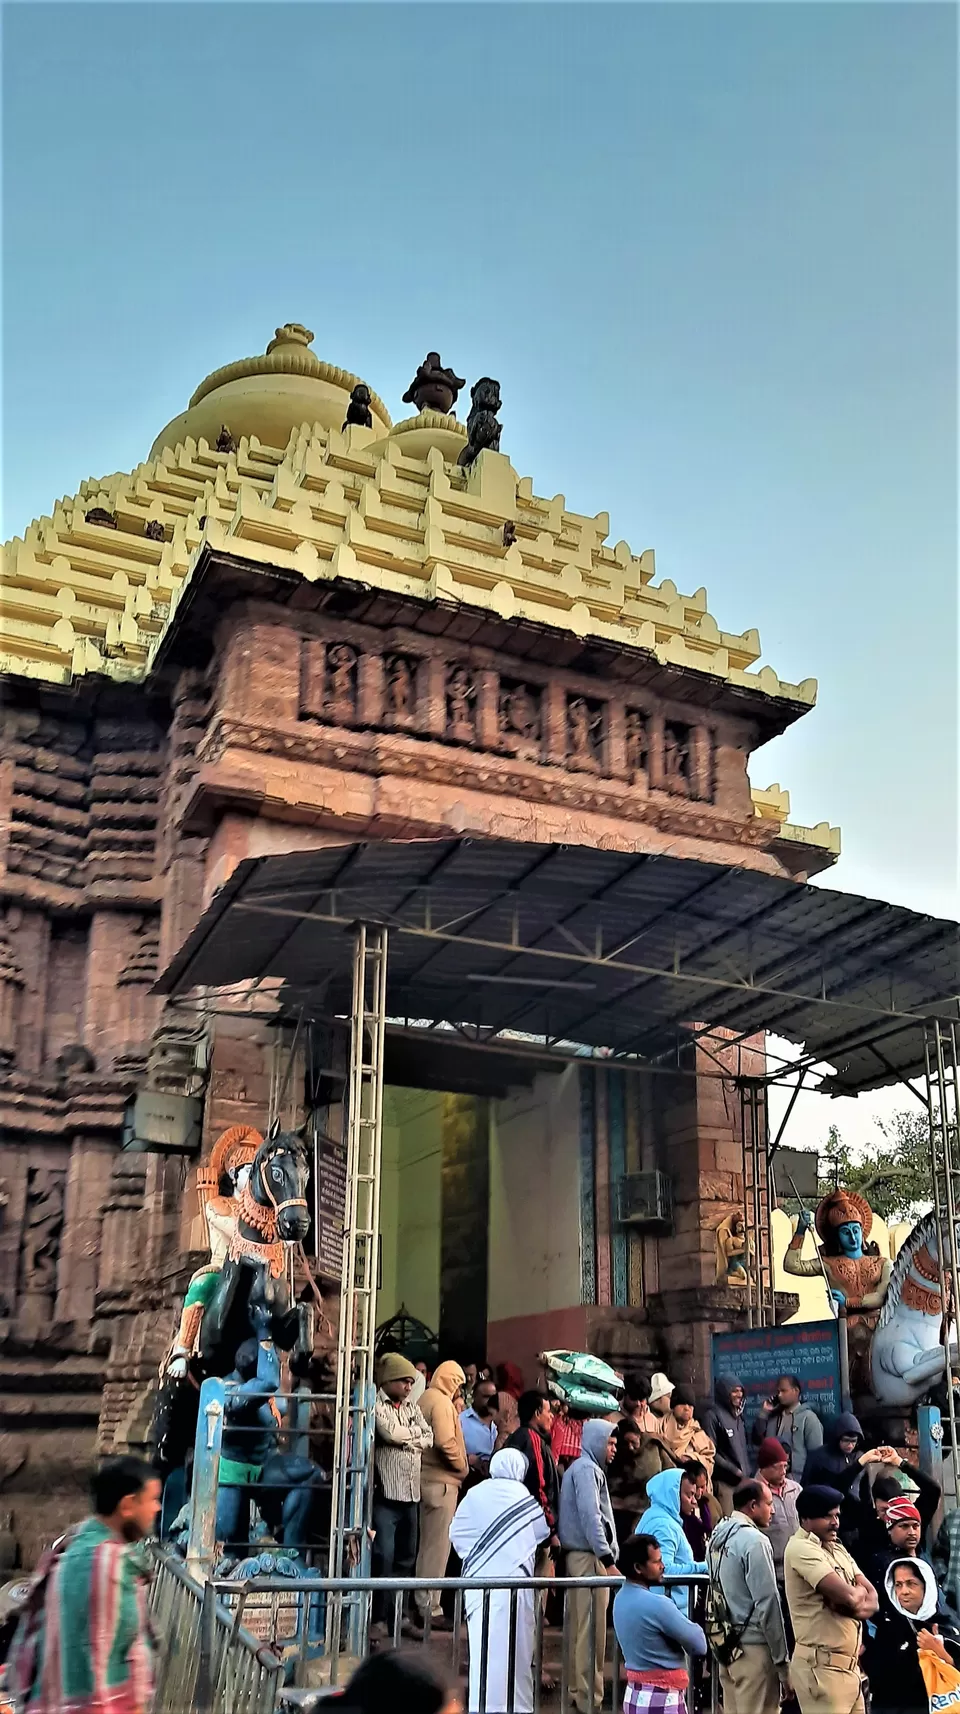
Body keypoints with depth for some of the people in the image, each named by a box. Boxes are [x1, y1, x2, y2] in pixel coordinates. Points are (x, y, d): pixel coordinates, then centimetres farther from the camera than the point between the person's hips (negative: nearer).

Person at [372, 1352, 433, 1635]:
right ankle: (378, 1617, -2)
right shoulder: (376, 1405, -4)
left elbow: (429, 1438, 9)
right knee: (383, 1556, -9)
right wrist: (414, 1432, 0)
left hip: (411, 1493, 7)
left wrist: (404, 1438, -7)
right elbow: (389, 1431, -17)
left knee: (407, 1557, 10)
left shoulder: (413, 1408, 17)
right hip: (386, 1493, -7)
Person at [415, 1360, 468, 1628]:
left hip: (428, 1478, 9)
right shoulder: (442, 1401, -13)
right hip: (442, 1480, -9)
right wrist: (461, 1466, -9)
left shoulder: (425, 1399, 15)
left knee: (428, 1545, 14)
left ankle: (423, 1604, 19)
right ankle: (431, 1608, 0)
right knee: (438, 1546, -3)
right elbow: (445, 1441, -22)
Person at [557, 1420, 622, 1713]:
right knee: (591, 1629, -7)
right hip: (589, 1557, -10)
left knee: (583, 1628, 13)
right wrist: (608, 1560, -22)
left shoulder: (587, 1468, 20)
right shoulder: (586, 1469, -10)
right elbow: (590, 1516, -19)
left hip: (584, 1557, 10)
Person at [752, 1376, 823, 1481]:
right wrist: (764, 1413, 4)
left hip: (798, 1482, -5)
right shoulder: (773, 1416, 14)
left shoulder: (808, 1417, -3)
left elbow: (816, 1454, -7)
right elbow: (757, 1440, 11)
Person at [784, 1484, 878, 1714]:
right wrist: (858, 1593, -1)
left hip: (849, 1664, 8)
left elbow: (871, 1597, 8)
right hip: (822, 1666, -8)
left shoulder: (836, 1548, 15)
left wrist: (856, 1603, -12)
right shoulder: (801, 1548, -14)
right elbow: (847, 1595, -23)